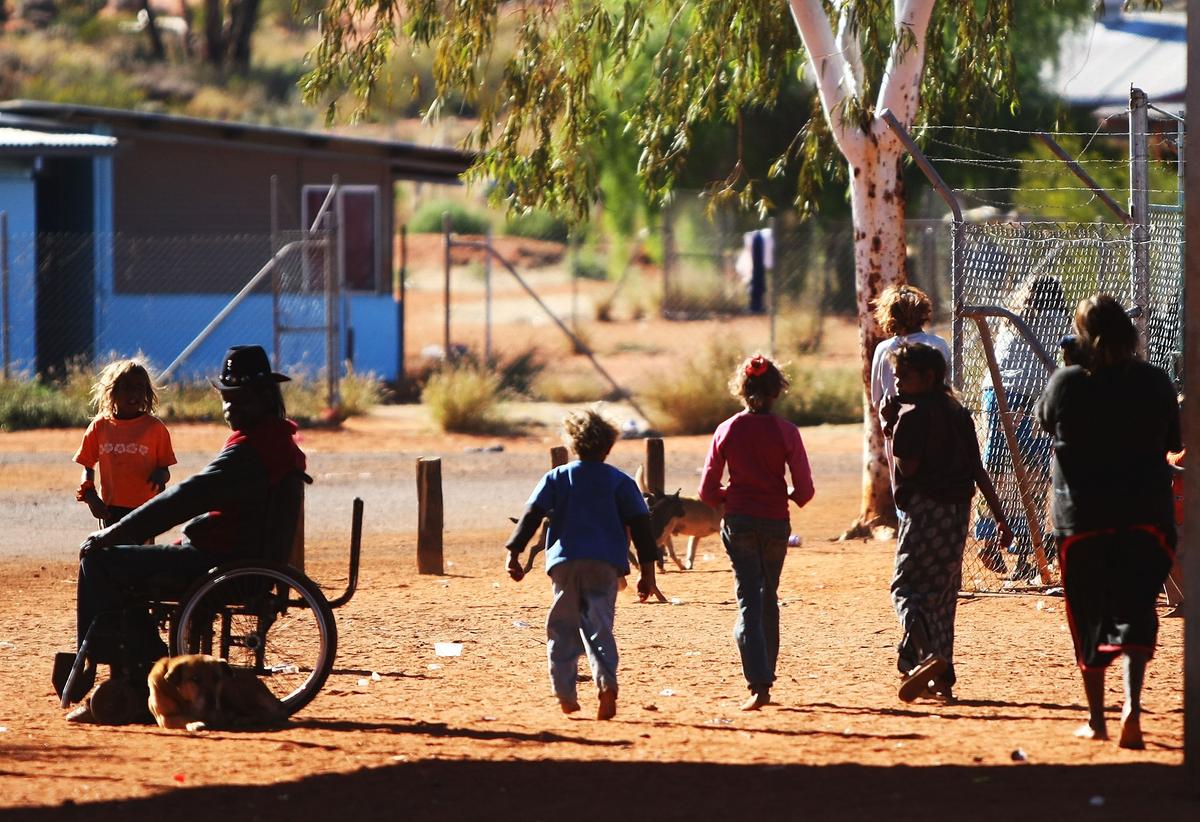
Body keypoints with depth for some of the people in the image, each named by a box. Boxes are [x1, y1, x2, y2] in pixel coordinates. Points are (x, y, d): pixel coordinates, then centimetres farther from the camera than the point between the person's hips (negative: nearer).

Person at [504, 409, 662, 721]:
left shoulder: (556, 478, 10)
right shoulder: (620, 482, 9)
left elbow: (531, 516, 1)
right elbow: (640, 527, 5)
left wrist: (514, 553, -1)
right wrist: (647, 572, 8)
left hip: (564, 562, 0)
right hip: (605, 563, 0)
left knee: (563, 628, 11)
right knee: (599, 627, -5)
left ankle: (565, 693, 9)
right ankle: (606, 682, -28)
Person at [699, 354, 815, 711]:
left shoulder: (727, 430, -4)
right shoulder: (786, 432, -7)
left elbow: (708, 491, -3)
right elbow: (804, 489, -8)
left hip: (739, 523, -1)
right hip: (776, 523, 1)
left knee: (749, 602, -4)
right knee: (768, 600, 18)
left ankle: (758, 684, -19)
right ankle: (765, 678, 23)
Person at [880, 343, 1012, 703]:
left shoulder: (913, 414, -10)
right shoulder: (959, 413, 13)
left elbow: (907, 467, -16)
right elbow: (978, 470, 12)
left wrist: (890, 430, -4)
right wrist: (1000, 518, 13)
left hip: (925, 511, -8)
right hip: (958, 511, 8)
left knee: (907, 588, -8)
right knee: (942, 592, 15)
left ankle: (927, 656, -32)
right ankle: (942, 677, 15)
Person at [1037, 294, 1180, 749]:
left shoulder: (1067, 383, -9)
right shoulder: (1154, 382, -5)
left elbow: (1045, 420, 12)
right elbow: (1175, 441, 7)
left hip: (1081, 516, 0)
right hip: (1145, 514, 0)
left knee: (1089, 614, 11)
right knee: (1135, 610, 2)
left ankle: (1096, 719, 17)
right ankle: (1132, 703, -20)